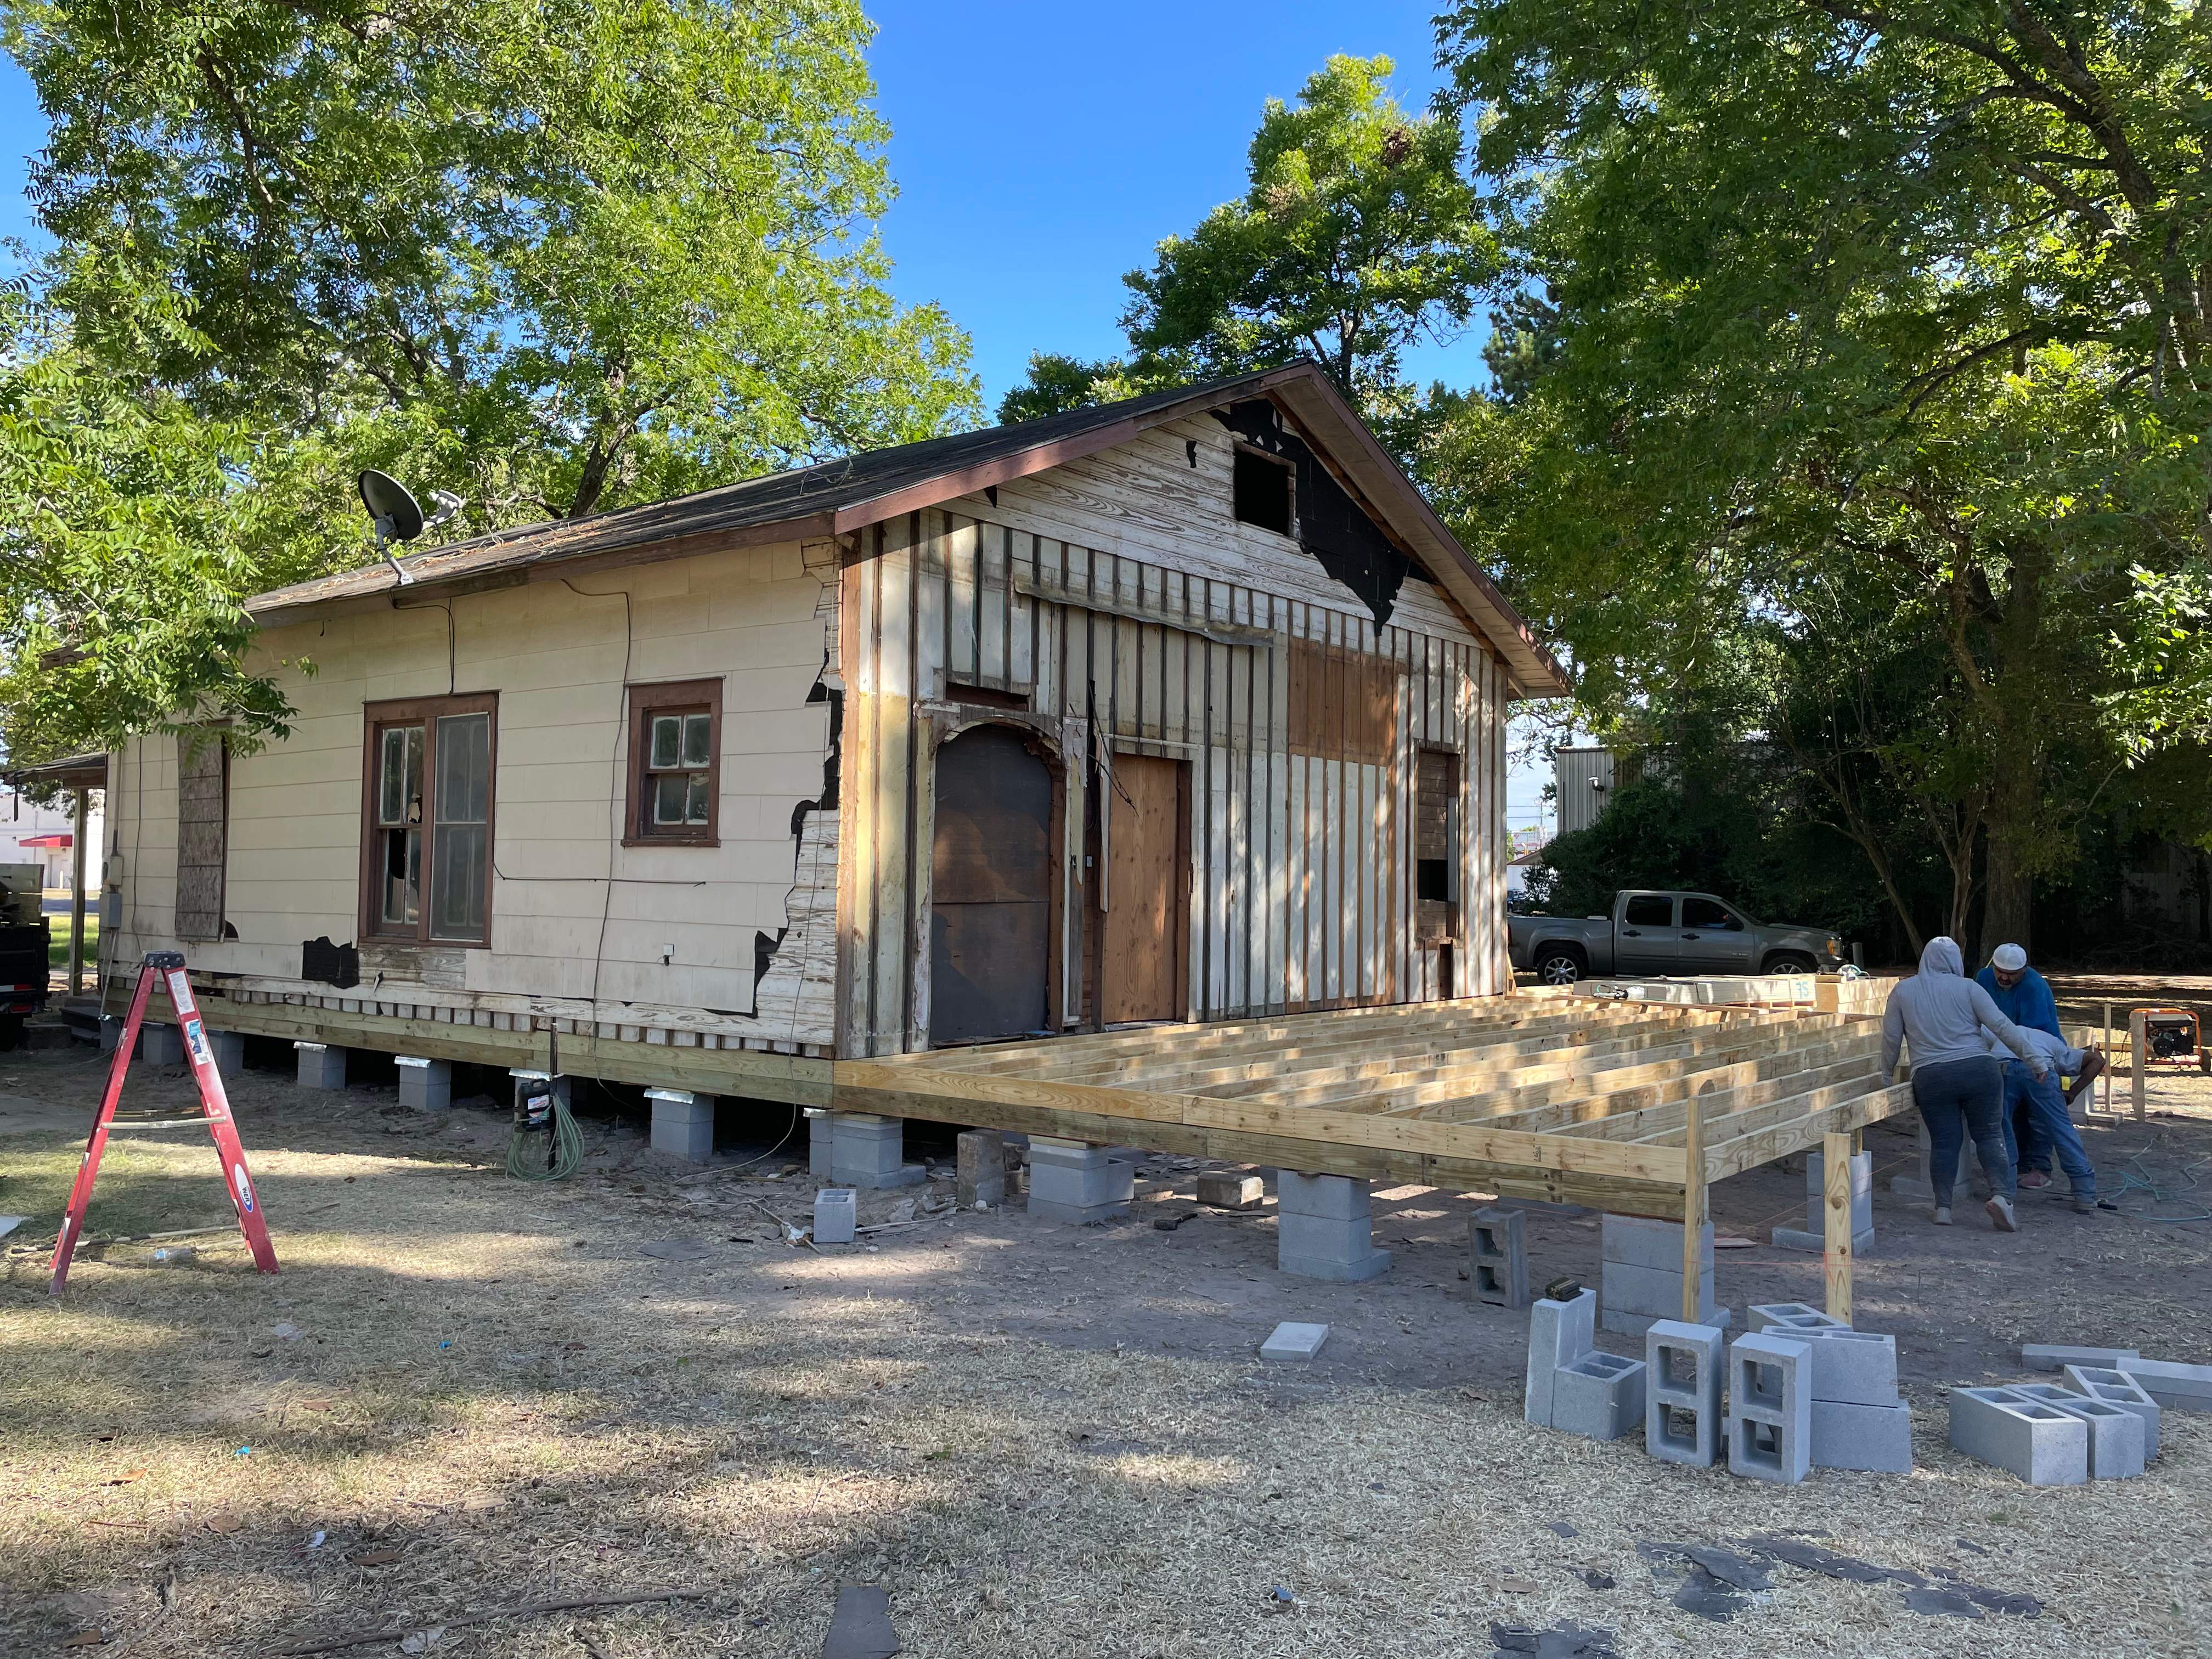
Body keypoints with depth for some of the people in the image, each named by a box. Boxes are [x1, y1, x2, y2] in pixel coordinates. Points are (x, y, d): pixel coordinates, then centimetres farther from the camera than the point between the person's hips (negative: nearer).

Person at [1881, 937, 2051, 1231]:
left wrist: (1887, 1073, 23)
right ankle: (2001, 1195, -9)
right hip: (1978, 1070, -1)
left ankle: (1943, 1208, 4)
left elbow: (1891, 1039, 10)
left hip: (1931, 1078, 1)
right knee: (1990, 1135, 6)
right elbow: (2002, 1026, -2)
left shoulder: (1902, 991, 8)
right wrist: (2035, 1059, 3)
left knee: (1944, 1142, 7)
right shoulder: (1967, 988, 3)